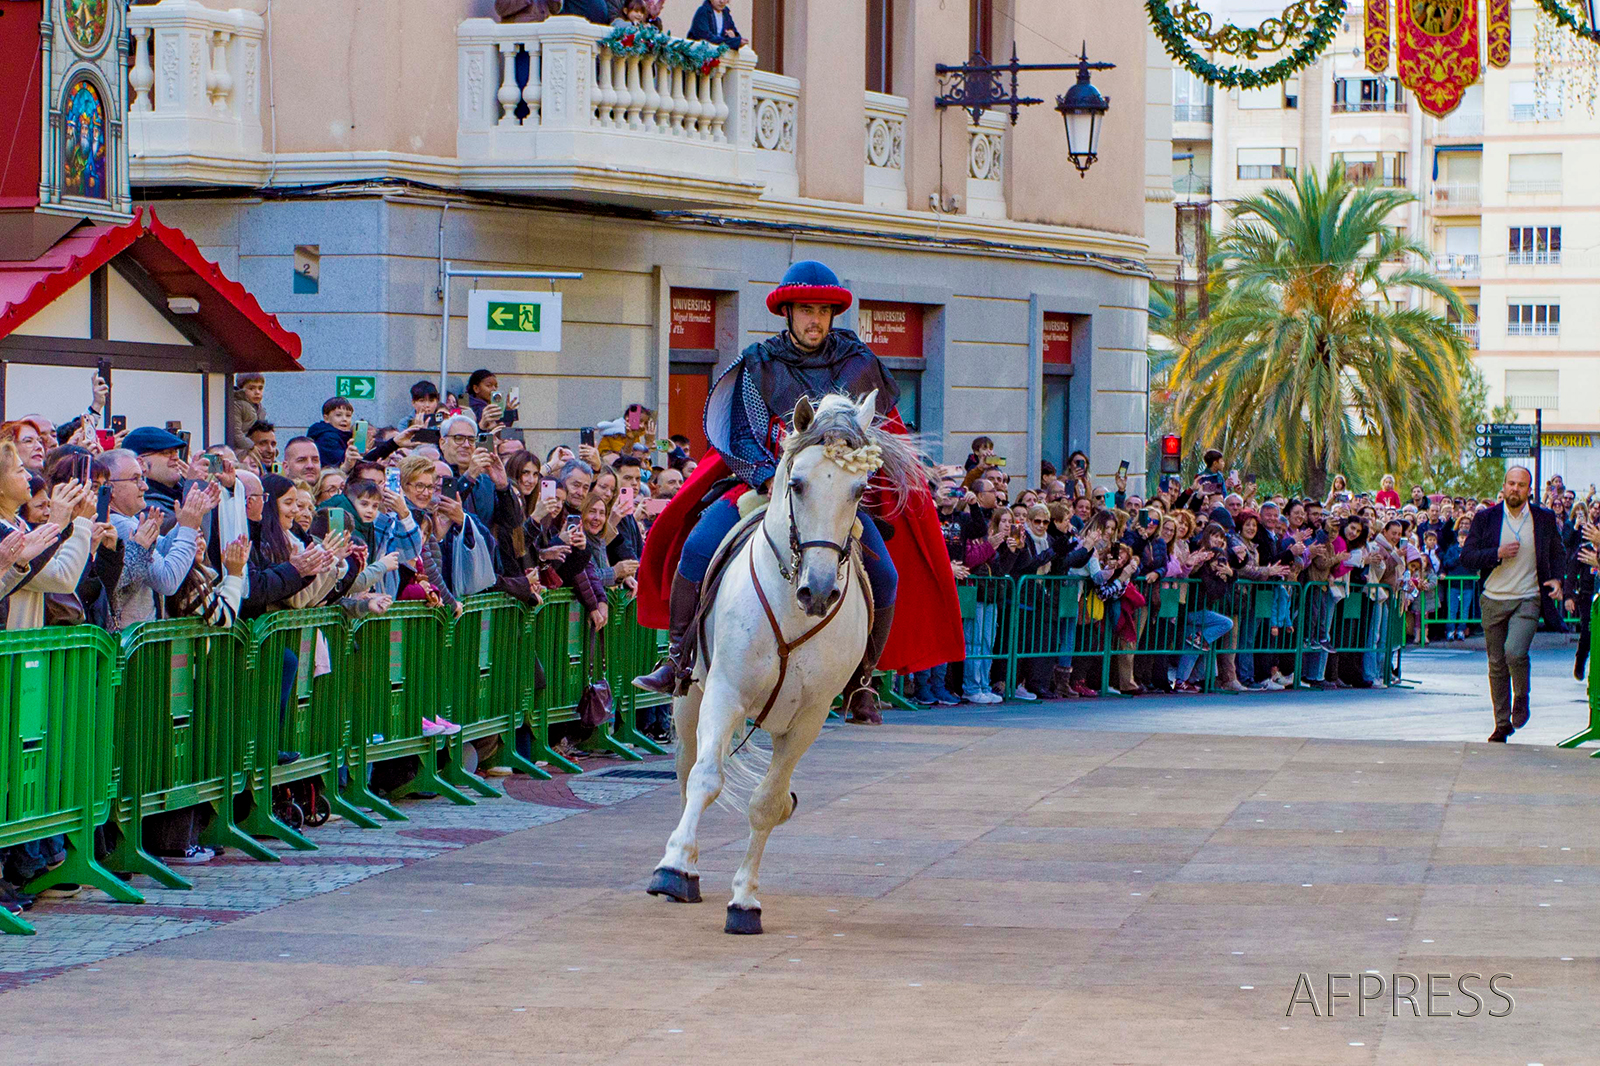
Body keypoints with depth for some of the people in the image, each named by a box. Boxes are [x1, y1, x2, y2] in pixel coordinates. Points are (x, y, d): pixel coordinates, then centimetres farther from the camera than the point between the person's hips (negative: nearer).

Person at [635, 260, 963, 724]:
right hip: (766, 481, 0)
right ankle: (678, 659, -6)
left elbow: (879, 431, 16)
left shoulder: (858, 363, 3)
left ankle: (862, 680, 0)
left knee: (884, 576, -17)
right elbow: (741, 436, -5)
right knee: (698, 546, -20)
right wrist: (768, 477, -23)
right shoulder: (760, 364, 0)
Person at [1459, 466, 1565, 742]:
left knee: (1514, 651, -23)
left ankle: (1521, 696, 7)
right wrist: (1498, 554, -17)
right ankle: (1502, 723, 20)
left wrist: (1557, 579, -4)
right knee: (1497, 664, 7)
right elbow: (1466, 556, -2)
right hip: (1493, 600, 2)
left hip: (1528, 600, -2)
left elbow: (1557, 554, 15)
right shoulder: (1485, 518, 1)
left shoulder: (1544, 519, 4)